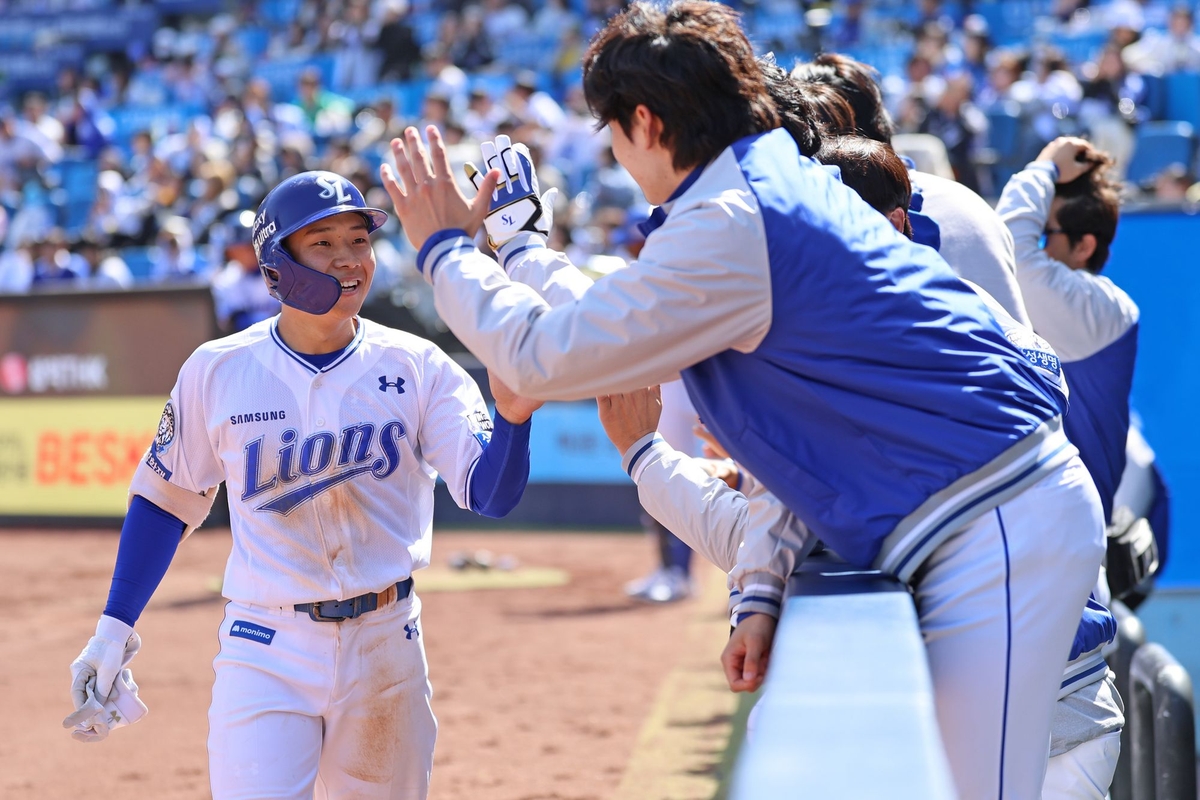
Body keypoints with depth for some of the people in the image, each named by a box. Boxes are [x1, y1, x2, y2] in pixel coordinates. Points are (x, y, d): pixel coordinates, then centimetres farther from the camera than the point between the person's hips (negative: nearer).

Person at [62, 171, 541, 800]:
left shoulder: (417, 368, -3)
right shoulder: (217, 371, -2)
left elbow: (490, 494, -13)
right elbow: (166, 497, 10)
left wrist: (513, 414, -33)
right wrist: (114, 627, 5)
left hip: (386, 647, 1)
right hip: (265, 650, -1)